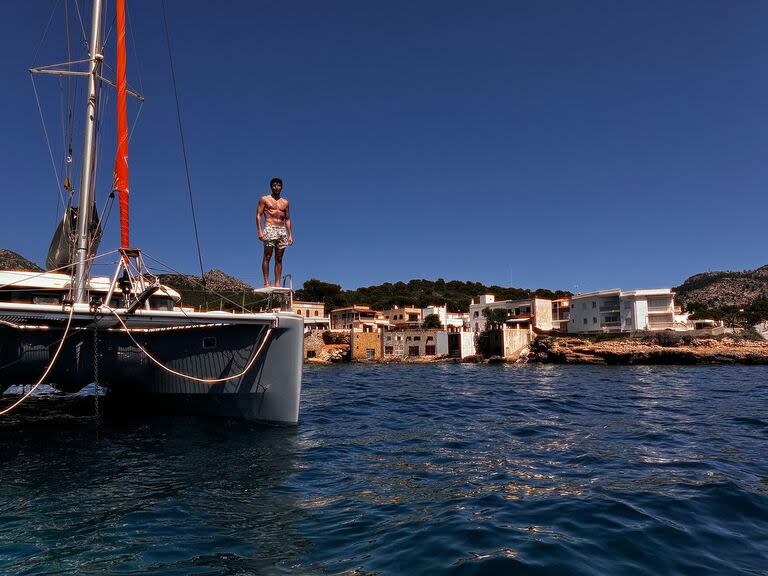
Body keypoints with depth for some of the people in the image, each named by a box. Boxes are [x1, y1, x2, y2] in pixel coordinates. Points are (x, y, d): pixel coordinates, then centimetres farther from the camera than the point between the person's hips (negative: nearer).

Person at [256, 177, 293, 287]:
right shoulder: (264, 199, 7)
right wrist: (259, 231, -11)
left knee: (279, 259, 0)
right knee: (267, 256, -9)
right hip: (270, 229, -4)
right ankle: (266, 282, -10)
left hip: (282, 231, 4)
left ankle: (277, 283, 0)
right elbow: (258, 215, 1)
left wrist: (290, 235, 9)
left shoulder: (285, 202, 18)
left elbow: (288, 219, 17)